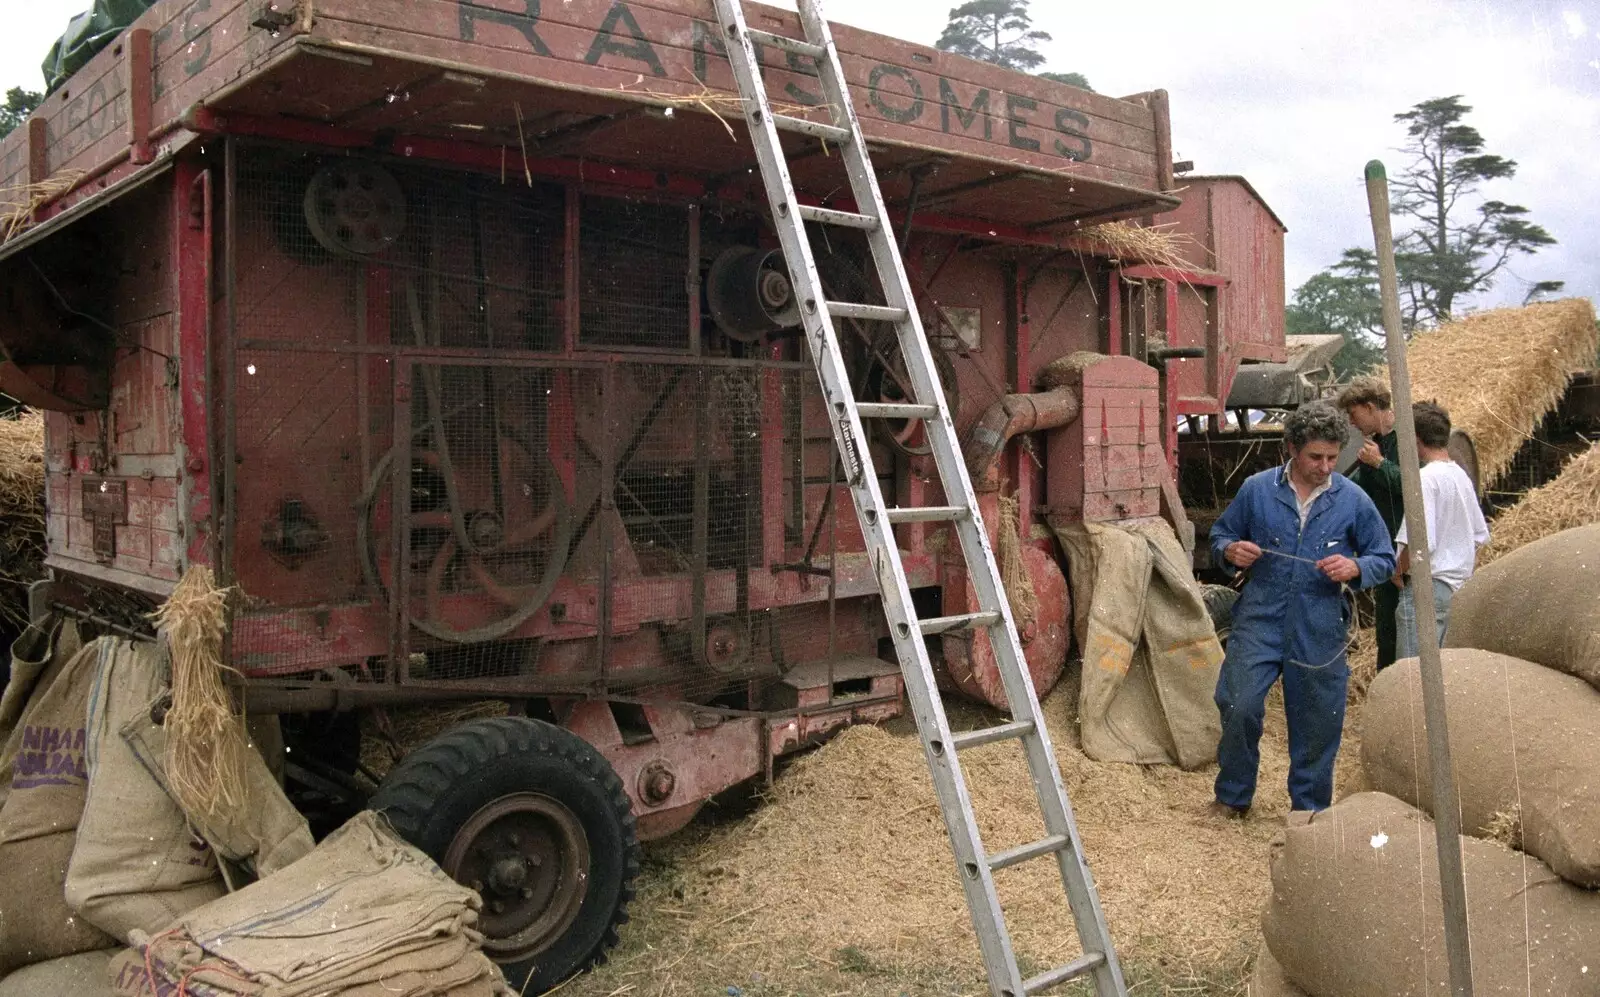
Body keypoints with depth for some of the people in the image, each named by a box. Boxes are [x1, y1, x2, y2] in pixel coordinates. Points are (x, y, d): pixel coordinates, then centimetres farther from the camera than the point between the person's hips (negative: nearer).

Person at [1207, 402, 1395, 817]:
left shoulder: (1353, 500, 0)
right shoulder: (1257, 489, 1)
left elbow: (1385, 561, 7)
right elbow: (1219, 535, 12)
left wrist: (1355, 568, -14)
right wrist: (1231, 550, -11)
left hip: (1319, 631, 0)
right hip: (1260, 621, 0)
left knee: (1316, 724, 8)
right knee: (1239, 706, -8)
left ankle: (1310, 809, 27)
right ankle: (1233, 797, 15)